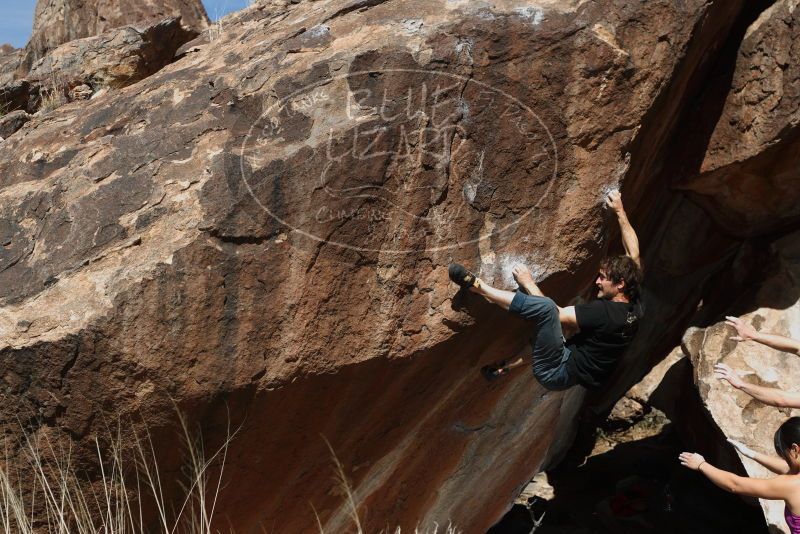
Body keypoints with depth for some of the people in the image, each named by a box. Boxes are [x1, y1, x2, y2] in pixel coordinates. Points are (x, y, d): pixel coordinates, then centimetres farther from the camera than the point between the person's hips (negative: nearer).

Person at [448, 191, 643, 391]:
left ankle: (478, 286, -17)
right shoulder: (633, 305, 2)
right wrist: (620, 212, 16)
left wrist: (529, 283, -10)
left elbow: (557, 314, -20)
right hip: (575, 372, 10)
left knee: (545, 307, -26)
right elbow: (633, 254, 12)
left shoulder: (605, 311, -22)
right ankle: (508, 366, 36)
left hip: (558, 373, -10)